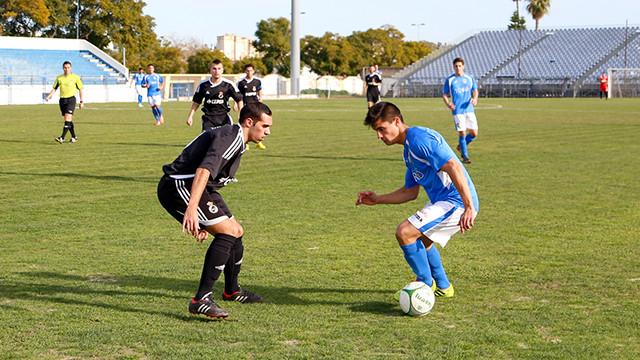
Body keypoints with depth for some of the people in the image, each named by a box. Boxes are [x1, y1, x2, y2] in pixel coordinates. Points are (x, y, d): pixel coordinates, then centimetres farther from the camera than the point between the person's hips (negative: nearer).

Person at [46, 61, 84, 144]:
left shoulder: (75, 77, -1)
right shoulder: (59, 78, 7)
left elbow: (80, 89, 6)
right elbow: (54, 88, 12)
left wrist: (81, 101, 3)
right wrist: (49, 96, -6)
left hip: (71, 99, -4)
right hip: (62, 99, 4)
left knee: (68, 119, -16)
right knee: (69, 120, 10)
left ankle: (62, 138, -22)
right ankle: (74, 137, 23)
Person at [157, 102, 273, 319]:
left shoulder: (237, 141, 18)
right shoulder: (230, 137, -17)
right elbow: (203, 170, -32)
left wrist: (207, 221, 26)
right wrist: (192, 209, -43)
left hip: (190, 187, 11)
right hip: (178, 186, -11)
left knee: (236, 232, 17)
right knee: (228, 232, -20)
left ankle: (232, 291, 39)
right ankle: (201, 300, -20)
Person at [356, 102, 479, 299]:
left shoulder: (419, 138, -16)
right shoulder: (408, 148, 16)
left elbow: (454, 168, -25)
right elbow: (410, 192, 24)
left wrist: (469, 208, -28)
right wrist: (377, 199, 17)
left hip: (455, 202, -11)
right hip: (443, 200, 11)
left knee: (404, 232, -15)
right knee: (420, 239, 28)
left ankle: (426, 285, 1)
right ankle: (443, 287, 39)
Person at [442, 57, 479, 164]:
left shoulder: (469, 79, 8)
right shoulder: (449, 80, 1)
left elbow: (475, 91, 13)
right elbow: (445, 95, 4)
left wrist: (474, 98, -10)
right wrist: (448, 104, -16)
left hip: (469, 110, 3)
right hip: (457, 111, -3)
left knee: (474, 133, 2)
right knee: (462, 133, -7)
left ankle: (461, 146, 28)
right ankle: (465, 156, 6)